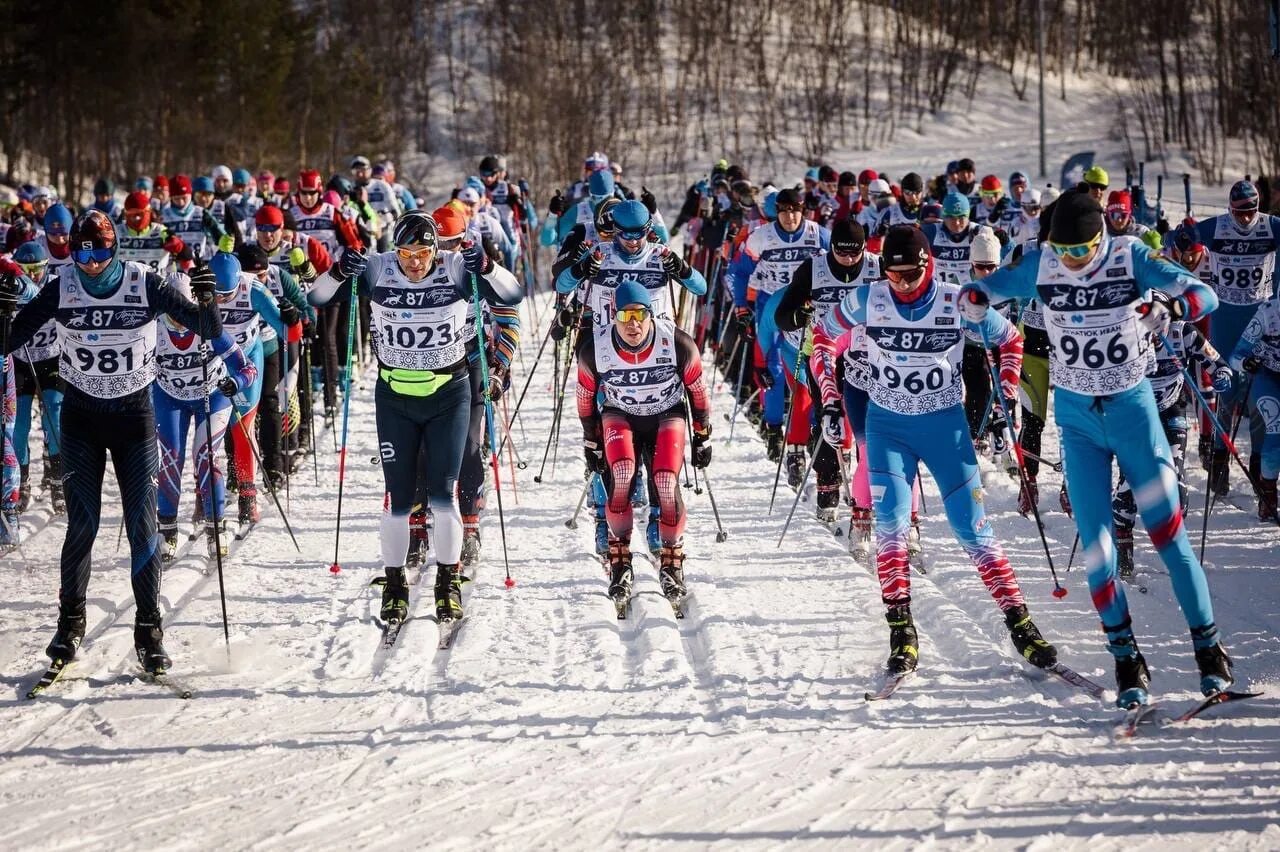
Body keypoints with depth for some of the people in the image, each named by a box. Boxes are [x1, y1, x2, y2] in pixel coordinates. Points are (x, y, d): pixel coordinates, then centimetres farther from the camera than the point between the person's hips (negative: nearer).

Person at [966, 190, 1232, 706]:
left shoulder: (1131, 258, -14)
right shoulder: (1040, 267, -7)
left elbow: (1204, 295, -19)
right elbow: (982, 289, 3)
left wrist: (1168, 306, -41)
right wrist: (975, 298, -22)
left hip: (1133, 408, -2)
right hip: (1077, 417, 2)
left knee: (1168, 531, -3)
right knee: (1095, 545, -3)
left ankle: (1208, 645, 7)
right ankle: (1126, 658, 7)